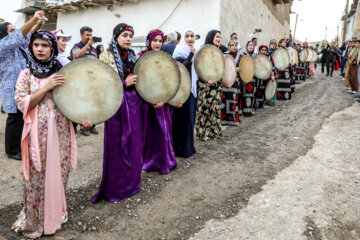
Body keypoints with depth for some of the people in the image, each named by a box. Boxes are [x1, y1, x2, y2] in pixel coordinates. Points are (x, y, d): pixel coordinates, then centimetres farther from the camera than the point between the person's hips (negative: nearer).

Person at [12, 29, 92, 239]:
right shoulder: (26, 74, 3)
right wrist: (47, 88, -16)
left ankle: (56, 214, 32)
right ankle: (34, 221, 25)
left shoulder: (62, 72, 6)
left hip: (61, 131, 1)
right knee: (38, 177, 5)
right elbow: (22, 104, -6)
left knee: (59, 173, 10)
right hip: (38, 133, -1)